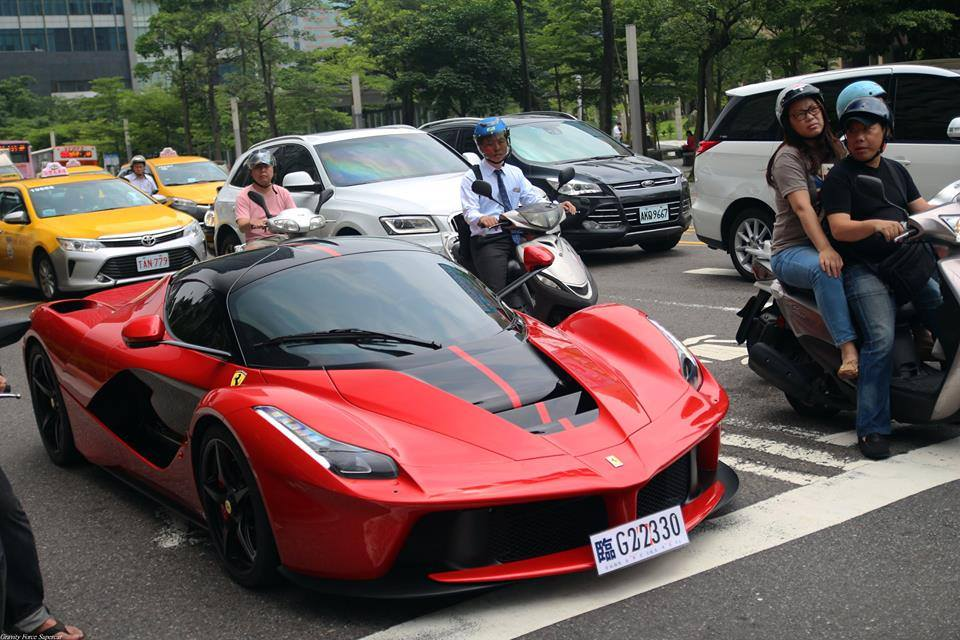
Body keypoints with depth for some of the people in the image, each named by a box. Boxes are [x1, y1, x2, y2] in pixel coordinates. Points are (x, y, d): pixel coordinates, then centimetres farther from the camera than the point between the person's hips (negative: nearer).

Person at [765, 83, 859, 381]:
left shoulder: (833, 150, 17)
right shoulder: (789, 157, -6)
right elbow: (802, 207, -21)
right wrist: (825, 250, -36)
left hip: (836, 243, 7)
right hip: (793, 250, -6)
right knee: (826, 270, -39)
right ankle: (849, 352, -46)